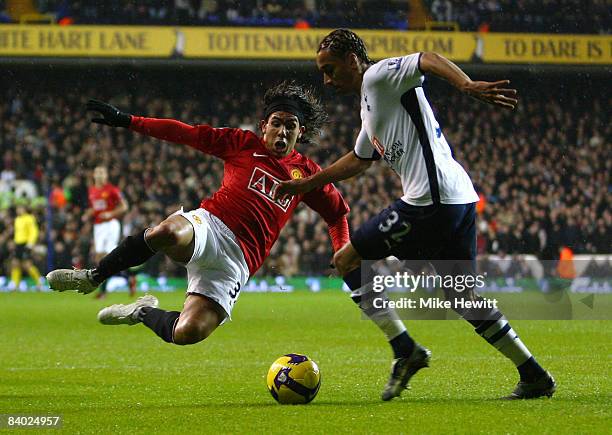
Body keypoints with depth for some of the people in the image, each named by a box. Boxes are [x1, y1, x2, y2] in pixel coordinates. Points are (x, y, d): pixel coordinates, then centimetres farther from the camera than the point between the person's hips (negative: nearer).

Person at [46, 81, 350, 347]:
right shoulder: (244, 144, 12)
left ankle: (144, 312, 13)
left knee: (187, 333, -24)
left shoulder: (307, 173, 17)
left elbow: (338, 213, 31)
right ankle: (93, 278, -17)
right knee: (168, 233, -43)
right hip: (209, 225, -1)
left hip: (236, 261, 1)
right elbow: (189, 134, 9)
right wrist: (128, 122, 3)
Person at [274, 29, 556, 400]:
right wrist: (306, 184, 46)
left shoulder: (378, 76, -2)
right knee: (464, 297, 14)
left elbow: (429, 60, -20)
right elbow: (359, 160, 42)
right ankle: (535, 376, 11)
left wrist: (468, 86, -38)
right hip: (461, 200, 10)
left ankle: (407, 351, -2)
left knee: (347, 262, 1)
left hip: (430, 201, -10)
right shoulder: (370, 104, 27)